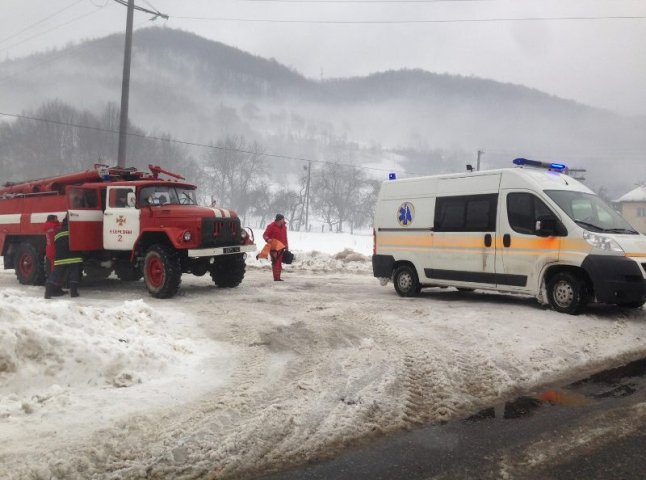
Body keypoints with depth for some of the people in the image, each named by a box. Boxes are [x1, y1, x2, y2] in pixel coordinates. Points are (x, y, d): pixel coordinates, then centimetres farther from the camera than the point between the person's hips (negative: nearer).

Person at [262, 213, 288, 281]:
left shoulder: (284, 226, 13)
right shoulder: (271, 226, -9)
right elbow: (264, 235, -8)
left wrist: (286, 244, 21)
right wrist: (267, 239, -27)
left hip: (281, 247, 7)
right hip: (274, 248, -7)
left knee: (279, 262, 10)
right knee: (275, 262, -12)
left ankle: (278, 277, 16)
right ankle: (276, 277, -12)